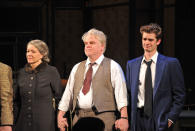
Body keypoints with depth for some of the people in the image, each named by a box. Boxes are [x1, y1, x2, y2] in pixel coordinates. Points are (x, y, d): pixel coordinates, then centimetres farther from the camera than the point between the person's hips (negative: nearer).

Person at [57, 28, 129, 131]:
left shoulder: (113, 67, 3)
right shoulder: (77, 68, 19)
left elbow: (121, 95, -7)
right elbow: (67, 94, 17)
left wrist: (124, 118, -18)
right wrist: (60, 116, 6)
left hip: (103, 118, -4)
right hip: (79, 117, 4)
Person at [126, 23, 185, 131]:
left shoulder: (171, 63, -1)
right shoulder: (131, 64, 11)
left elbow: (179, 95, 0)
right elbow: (129, 92, 15)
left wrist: (171, 118, -7)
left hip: (160, 121, -3)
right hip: (139, 119, 3)